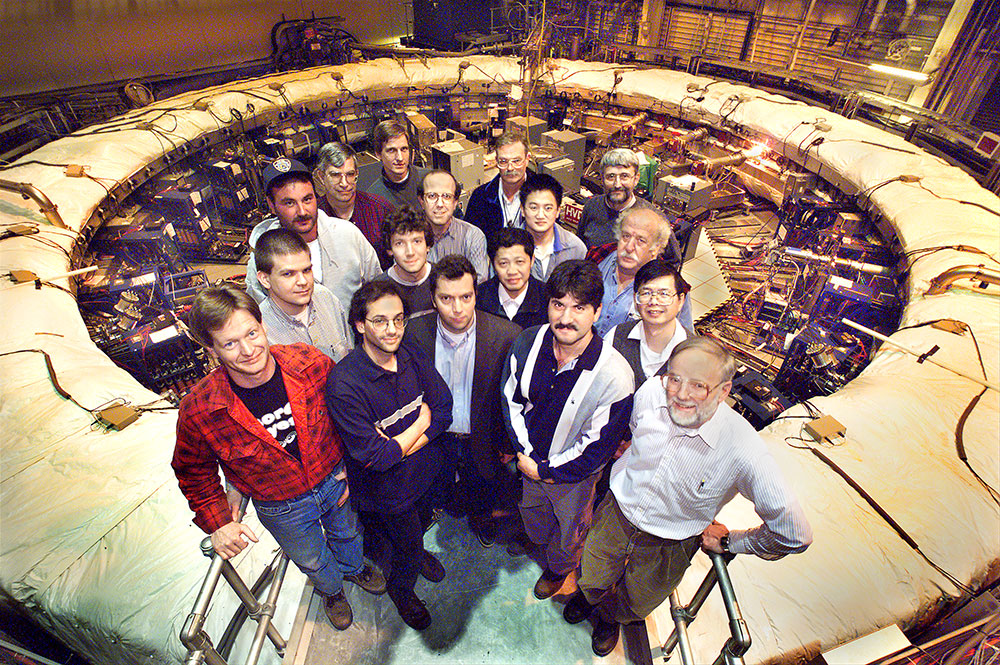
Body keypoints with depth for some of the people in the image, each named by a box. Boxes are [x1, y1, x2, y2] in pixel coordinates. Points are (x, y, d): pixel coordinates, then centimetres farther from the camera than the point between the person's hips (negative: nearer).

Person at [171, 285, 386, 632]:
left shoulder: (311, 363, -28)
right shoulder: (198, 410, -29)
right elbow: (193, 471, -7)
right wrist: (217, 522, -9)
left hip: (334, 480, 1)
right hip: (282, 508, -1)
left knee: (347, 533, 32)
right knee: (312, 561, 28)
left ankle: (354, 568, 69)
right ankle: (332, 590, 65)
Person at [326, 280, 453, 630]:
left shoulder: (413, 356, -13)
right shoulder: (343, 383, -31)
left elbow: (444, 410, -11)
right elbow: (374, 456, -30)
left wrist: (398, 447, -23)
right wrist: (421, 422, -19)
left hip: (425, 470, 5)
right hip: (388, 488, -5)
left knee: (421, 523, 30)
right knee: (406, 547, 18)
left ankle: (415, 552, 66)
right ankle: (401, 590, 52)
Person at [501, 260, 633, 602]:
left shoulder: (615, 375, -34)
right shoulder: (527, 343, -21)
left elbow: (598, 446, -23)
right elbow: (511, 399, -6)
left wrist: (546, 470, -17)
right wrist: (525, 453, -12)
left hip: (574, 473, -3)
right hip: (529, 458, 4)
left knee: (569, 531, 27)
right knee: (532, 512, 34)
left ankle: (558, 568, 63)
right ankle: (536, 541, 71)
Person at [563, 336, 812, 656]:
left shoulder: (744, 453, -37)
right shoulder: (651, 392, -27)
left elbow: (794, 536, -23)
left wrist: (729, 541, -12)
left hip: (667, 546, -1)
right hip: (618, 511, 2)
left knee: (635, 606, 26)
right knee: (592, 581, 25)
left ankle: (610, 617, 63)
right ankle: (591, 595, 63)